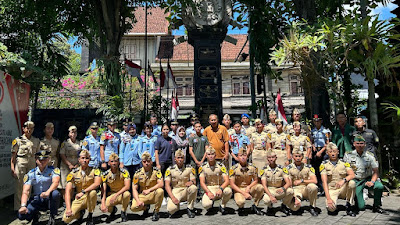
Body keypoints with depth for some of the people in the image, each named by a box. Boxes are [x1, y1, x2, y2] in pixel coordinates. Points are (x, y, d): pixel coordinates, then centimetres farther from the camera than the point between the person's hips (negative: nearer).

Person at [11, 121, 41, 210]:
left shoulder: (36, 141, 10)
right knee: (19, 186, 0)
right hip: (20, 164, -3)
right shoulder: (18, 140, -1)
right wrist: (12, 168, -8)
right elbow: (13, 155, -2)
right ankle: (17, 208, 10)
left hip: (32, 164, 4)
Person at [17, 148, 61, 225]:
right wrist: (23, 206, -25)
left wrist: (48, 192, -44)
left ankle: (52, 217, -11)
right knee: (21, 215, -23)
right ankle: (36, 215, 13)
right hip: (36, 200, 2)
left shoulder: (54, 170, -3)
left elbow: (55, 182, -23)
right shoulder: (30, 174, 2)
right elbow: (25, 191, -7)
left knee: (55, 193, -35)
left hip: (49, 200, -2)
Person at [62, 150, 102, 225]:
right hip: (78, 200, 2)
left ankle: (90, 216, -11)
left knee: (92, 192, -35)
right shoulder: (73, 173, -3)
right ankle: (81, 212, 15)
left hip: (90, 198, -1)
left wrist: (83, 192, -34)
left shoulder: (94, 170, -7)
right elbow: (68, 191, -11)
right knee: (66, 219, -20)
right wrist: (68, 209, -22)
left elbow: (97, 183, -25)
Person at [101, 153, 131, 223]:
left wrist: (116, 195, -40)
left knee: (127, 194, -37)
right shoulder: (105, 174, -9)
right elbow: (103, 191, -12)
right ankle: (113, 210, 12)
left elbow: (127, 186, -29)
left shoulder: (124, 172, -18)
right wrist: (103, 204, -26)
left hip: (122, 194, -2)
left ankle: (123, 212, -7)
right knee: (103, 207, -26)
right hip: (111, 195, 2)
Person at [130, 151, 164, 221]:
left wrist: (149, 190, -26)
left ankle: (156, 212, -10)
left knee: (160, 191, -34)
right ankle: (146, 208, 13)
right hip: (142, 195, 2)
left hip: (153, 195, -1)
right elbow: (134, 189, -3)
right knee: (133, 207, -25)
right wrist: (138, 200, -19)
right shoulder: (138, 173, -2)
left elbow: (161, 184, -19)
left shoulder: (156, 171, -7)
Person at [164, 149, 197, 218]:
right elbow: (167, 185, -7)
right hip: (175, 192, -1)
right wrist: (172, 197, -21)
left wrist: (191, 182, -27)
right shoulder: (170, 169, -3)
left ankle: (190, 209, -10)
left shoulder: (189, 168, 0)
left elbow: (194, 181, -1)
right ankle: (176, 208, 11)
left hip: (186, 191, 1)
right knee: (170, 209, -29)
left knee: (193, 188, -33)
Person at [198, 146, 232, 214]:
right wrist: (209, 192, -23)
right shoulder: (202, 167, -4)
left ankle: (223, 206, -4)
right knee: (205, 205, -30)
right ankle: (211, 202, 10)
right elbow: (202, 182, -7)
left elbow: (227, 181, -14)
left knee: (228, 191, -35)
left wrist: (221, 189, -33)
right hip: (209, 189, 0)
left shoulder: (221, 166, -7)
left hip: (220, 187, 0)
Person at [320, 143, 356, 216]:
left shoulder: (344, 162, 2)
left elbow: (352, 175, -14)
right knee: (331, 208, -30)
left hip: (343, 189, 2)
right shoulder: (324, 164, -3)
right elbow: (324, 182, -11)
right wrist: (328, 198, -22)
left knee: (352, 183, -30)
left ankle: (349, 207, -11)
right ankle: (333, 208, 10)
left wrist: (343, 180, -36)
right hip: (331, 189, -2)